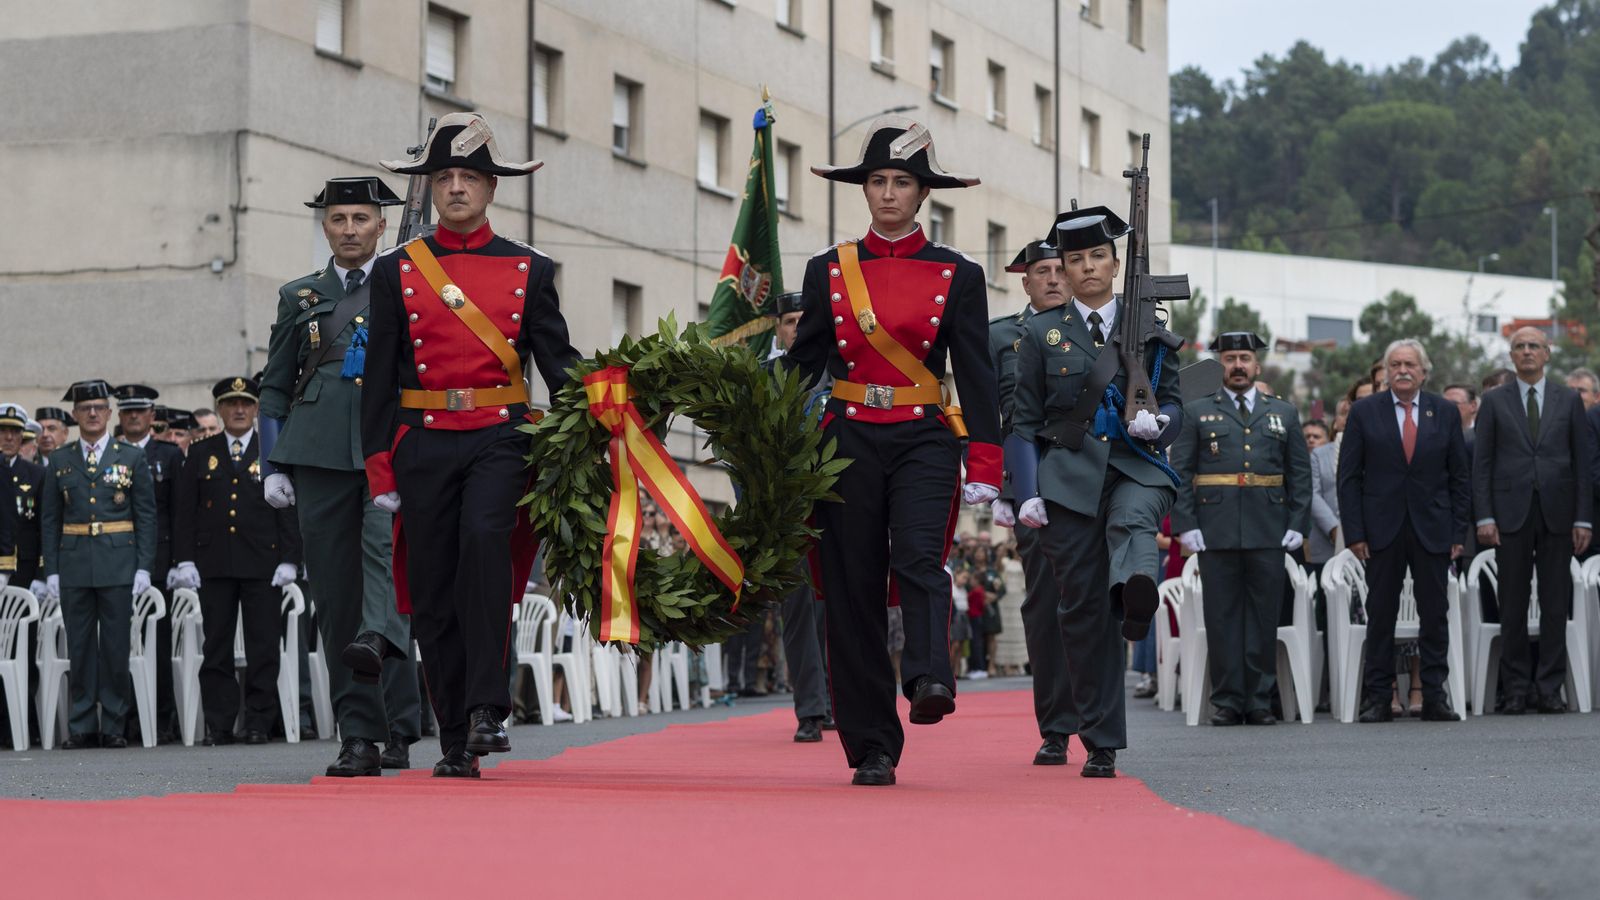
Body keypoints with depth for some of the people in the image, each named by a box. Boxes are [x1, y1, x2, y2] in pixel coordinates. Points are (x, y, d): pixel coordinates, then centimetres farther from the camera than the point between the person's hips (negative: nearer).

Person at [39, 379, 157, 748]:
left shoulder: (133, 458, 6)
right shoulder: (59, 462, 9)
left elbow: (146, 516, 3)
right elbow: (49, 520, 9)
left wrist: (144, 566, -5)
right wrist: (51, 571, 1)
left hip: (118, 565, -1)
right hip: (74, 566, 1)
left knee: (116, 648, -1)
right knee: (79, 647, 3)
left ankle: (113, 725, 4)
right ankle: (81, 727, 7)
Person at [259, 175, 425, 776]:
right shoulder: (300, 297, 18)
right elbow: (274, 388, 17)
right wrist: (272, 468, 8)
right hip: (320, 455, 2)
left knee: (385, 542, -32)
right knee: (334, 594, -2)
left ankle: (378, 638, -54)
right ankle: (360, 738, 0)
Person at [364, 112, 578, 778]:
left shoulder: (529, 270, 8)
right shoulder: (397, 271, 8)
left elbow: (561, 366, 8)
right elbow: (379, 377, 7)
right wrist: (380, 467, 0)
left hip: (501, 437, -2)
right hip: (424, 442, 2)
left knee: (484, 537, -28)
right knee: (433, 598, 2)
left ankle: (487, 708, -26)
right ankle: (456, 742, 11)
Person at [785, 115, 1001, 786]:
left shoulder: (958, 275, 4)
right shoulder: (829, 270, 8)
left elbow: (976, 377, 1)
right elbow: (802, 366, 10)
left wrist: (984, 471, -7)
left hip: (923, 441, -1)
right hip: (849, 442, 1)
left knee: (918, 555, -26)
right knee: (853, 589, -1)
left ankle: (929, 681, -41)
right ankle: (872, 750, 3)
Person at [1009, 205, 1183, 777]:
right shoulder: (1043, 333, 11)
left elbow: (1173, 406, 15)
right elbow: (1023, 422, 9)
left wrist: (1157, 424, -10)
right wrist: (1027, 494, -2)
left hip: (1135, 467, 0)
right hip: (1069, 475, 0)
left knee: (1132, 521, -37)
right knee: (1082, 610, -2)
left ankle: (1136, 596, -70)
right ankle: (1101, 743, 4)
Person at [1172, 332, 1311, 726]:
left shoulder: (1284, 414, 14)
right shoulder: (1196, 413, 9)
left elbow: (1301, 474, 11)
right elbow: (1180, 473, 4)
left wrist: (1298, 524, 0)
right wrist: (1186, 525, -6)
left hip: (1269, 532, 1)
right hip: (1216, 533, -1)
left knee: (1264, 619, 2)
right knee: (1222, 619, 0)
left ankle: (1260, 701, 8)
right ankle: (1227, 701, 4)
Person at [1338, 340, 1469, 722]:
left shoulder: (1445, 412, 7)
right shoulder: (1364, 412, 3)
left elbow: (1459, 476, 8)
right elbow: (1348, 476, 2)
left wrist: (1458, 532, 1)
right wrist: (1353, 532, -6)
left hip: (1432, 529, 1)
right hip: (1383, 529, -1)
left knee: (1435, 615, 2)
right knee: (1380, 615, 1)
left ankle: (1434, 697, 7)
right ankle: (1377, 698, 5)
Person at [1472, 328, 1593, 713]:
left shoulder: (1569, 400, 8)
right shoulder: (1493, 402, 6)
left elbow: (1582, 461, 6)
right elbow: (1481, 463, 4)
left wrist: (1583, 519, -1)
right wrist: (1484, 517, -6)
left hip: (1557, 515, 1)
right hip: (1512, 515, -1)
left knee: (1556, 605, 1)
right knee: (1513, 606, 1)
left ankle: (1550, 688, 6)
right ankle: (1516, 689, 7)